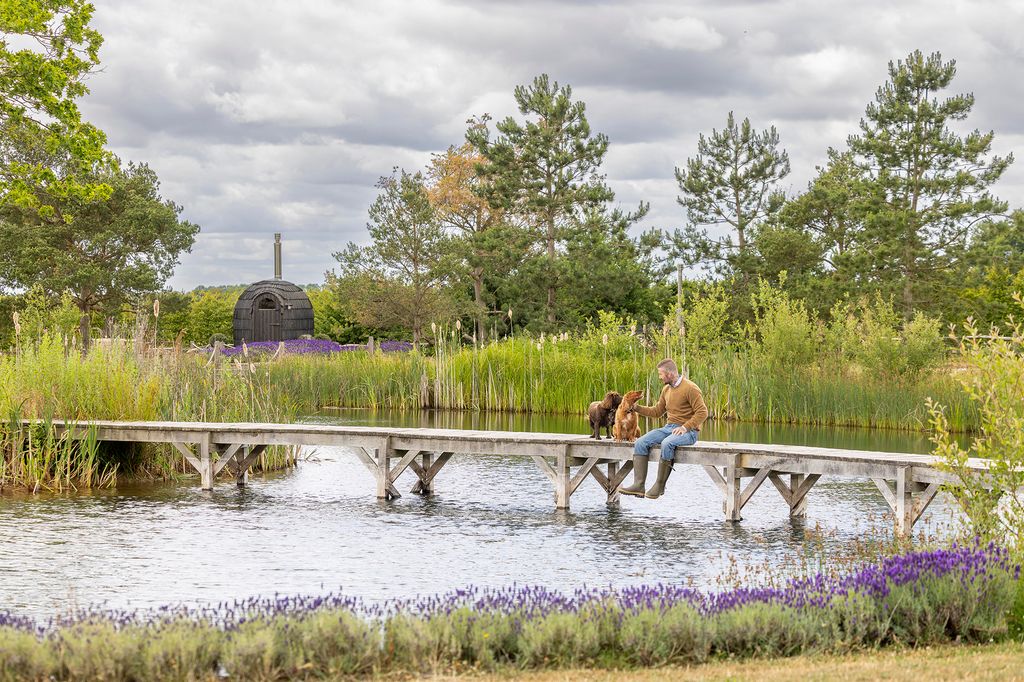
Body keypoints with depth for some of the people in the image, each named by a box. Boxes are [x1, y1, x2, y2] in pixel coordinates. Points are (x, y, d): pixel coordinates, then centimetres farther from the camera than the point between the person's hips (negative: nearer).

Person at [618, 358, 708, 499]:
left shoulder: (690, 388, -11)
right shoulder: (666, 389, 14)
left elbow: (702, 412, -15)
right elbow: (657, 411, 21)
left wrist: (685, 427, -23)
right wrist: (637, 408, 9)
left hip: (688, 431, -8)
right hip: (669, 428, 8)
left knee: (667, 444, -38)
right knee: (640, 443, -12)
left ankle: (660, 486, -25)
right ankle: (639, 485, -21)